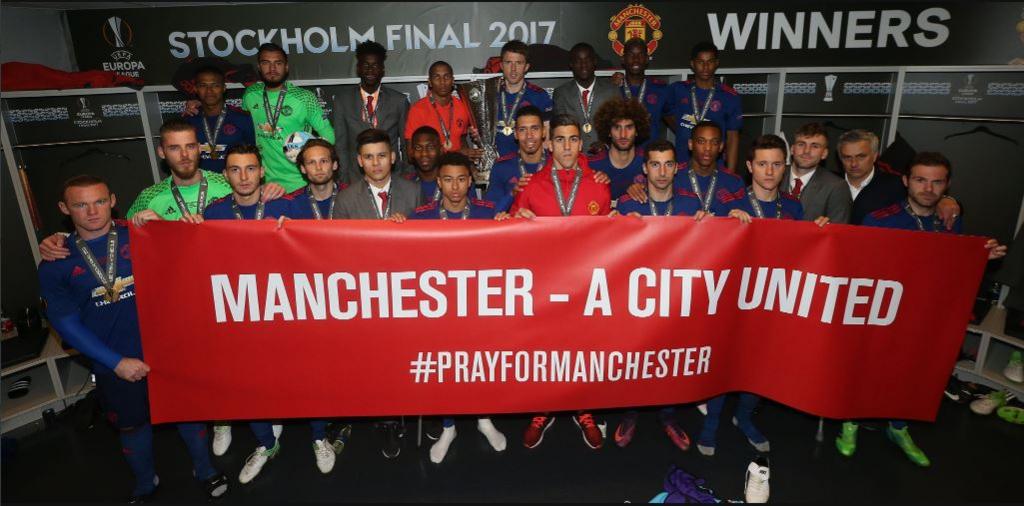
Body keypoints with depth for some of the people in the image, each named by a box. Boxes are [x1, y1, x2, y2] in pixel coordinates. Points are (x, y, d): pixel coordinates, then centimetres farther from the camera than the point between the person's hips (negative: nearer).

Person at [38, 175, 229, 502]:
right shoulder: (55, 263, -3)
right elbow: (65, 322, -4)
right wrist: (116, 362, -10)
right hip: (114, 365, 1)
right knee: (132, 425, 19)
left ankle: (205, 470, 38)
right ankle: (145, 482, 46)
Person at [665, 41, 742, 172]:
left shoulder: (730, 97, -4)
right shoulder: (677, 89, 1)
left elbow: (732, 138, -3)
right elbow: (669, 114, 19)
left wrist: (730, 173, -8)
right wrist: (683, 135, 7)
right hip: (681, 164, 2)